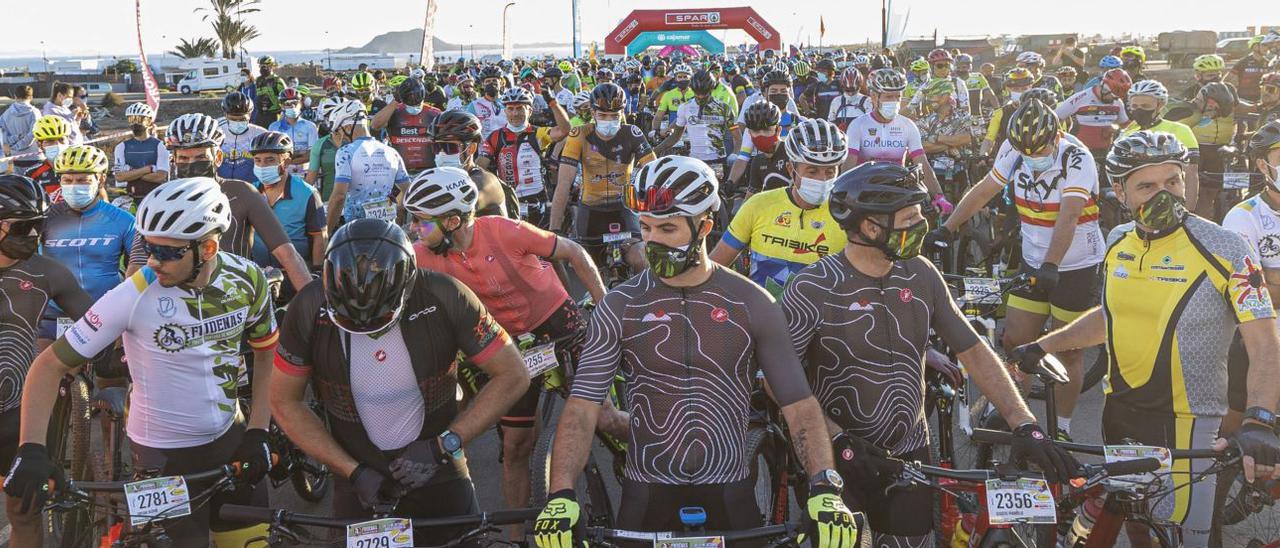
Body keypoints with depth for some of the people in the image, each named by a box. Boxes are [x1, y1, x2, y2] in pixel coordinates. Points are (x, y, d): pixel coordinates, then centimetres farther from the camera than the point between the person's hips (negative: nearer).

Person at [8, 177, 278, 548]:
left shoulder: (246, 279, -11)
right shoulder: (133, 297, -21)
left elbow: (267, 351, 5)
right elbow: (50, 365, -15)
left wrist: (258, 431, -3)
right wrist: (31, 449, -27)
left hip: (231, 438, 3)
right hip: (164, 455, -3)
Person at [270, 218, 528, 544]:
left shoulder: (443, 297, -22)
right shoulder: (310, 309, -19)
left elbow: (513, 376, -13)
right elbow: (285, 401, -6)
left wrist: (442, 446, -18)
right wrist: (353, 471, -13)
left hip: (437, 478, 0)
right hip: (359, 483, 1)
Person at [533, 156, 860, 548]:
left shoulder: (751, 304, -3)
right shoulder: (620, 307, -4)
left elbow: (799, 404, -6)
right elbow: (582, 407, -11)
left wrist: (825, 489, -21)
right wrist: (561, 495, -26)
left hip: (730, 499, 0)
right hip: (646, 500, 0)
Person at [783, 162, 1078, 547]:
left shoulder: (921, 275, -3)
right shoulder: (812, 290, -17)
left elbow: (974, 352, -1)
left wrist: (1024, 425, -10)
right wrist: (840, 440, -22)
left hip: (910, 455, 4)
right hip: (839, 458, -4)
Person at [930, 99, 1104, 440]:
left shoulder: (1076, 158, -23)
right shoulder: (1013, 150, -6)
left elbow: (1068, 216, -35)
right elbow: (983, 191, 3)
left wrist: (1050, 265, -47)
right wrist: (946, 229, -5)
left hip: (1076, 266, -5)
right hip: (1033, 261, 5)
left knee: (1067, 351, 5)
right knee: (1015, 341, 3)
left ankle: (1062, 427, 20)